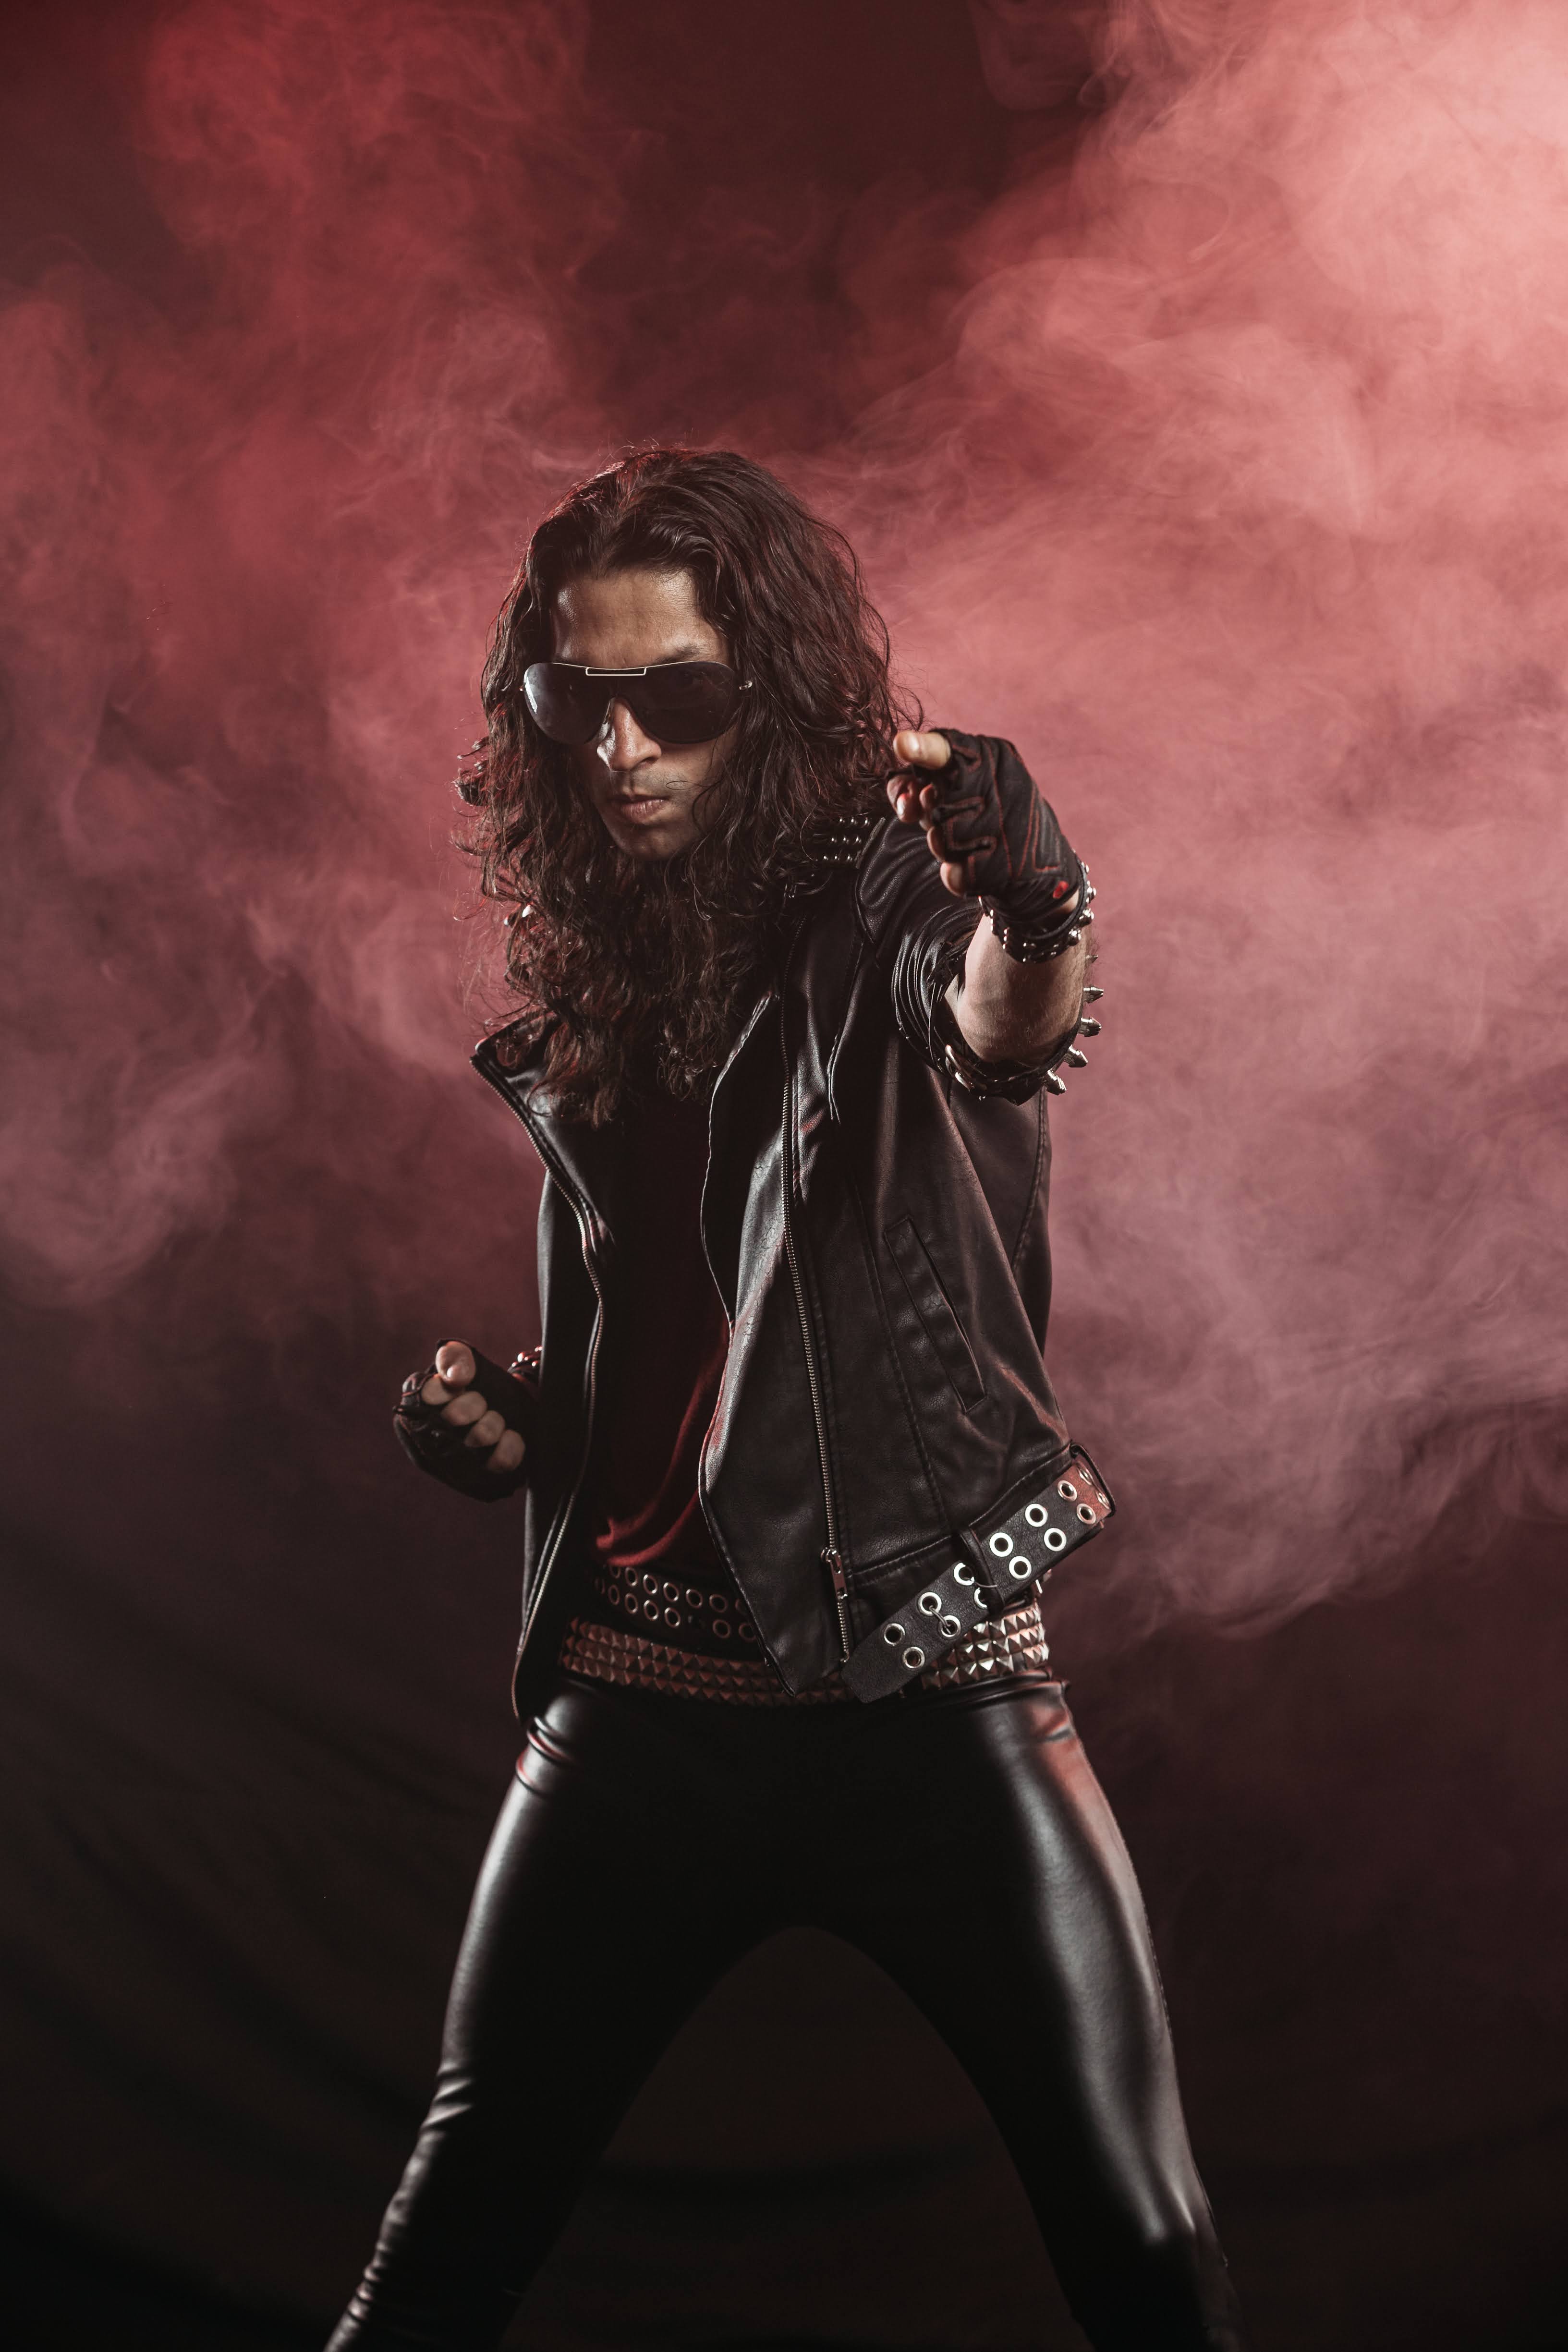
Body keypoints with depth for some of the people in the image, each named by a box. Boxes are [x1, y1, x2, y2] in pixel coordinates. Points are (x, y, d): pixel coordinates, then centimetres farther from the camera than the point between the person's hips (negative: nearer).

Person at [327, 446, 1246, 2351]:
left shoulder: (894, 906, -5)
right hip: (637, 1697, 4)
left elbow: (1005, 1028, -31)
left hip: (930, 1696, -4)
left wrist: (1033, 915, -53)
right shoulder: (590, 977, 10)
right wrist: (505, 1424, 1)